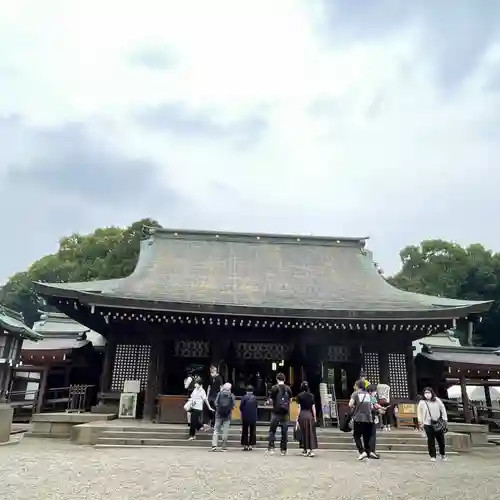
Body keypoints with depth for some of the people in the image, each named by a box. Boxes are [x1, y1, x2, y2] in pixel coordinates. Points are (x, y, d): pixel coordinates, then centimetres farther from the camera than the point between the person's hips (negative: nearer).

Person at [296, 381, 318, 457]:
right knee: (311, 432, 7)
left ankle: (305, 450, 15)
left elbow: (299, 407, -5)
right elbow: (313, 407, 2)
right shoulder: (311, 396, 3)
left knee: (304, 433, 9)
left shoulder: (300, 396, -4)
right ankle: (312, 450, 0)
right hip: (310, 415, 2)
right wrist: (315, 417, 9)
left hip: (302, 415, -2)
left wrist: (297, 419, -1)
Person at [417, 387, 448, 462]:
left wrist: (445, 419, 2)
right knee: (431, 441, -1)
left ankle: (443, 454, 31)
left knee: (441, 439, 9)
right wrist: (420, 422, 5)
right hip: (428, 424, -1)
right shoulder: (422, 403, -3)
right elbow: (419, 413, 7)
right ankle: (432, 456, 10)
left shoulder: (437, 401, -2)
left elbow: (443, 409, 5)